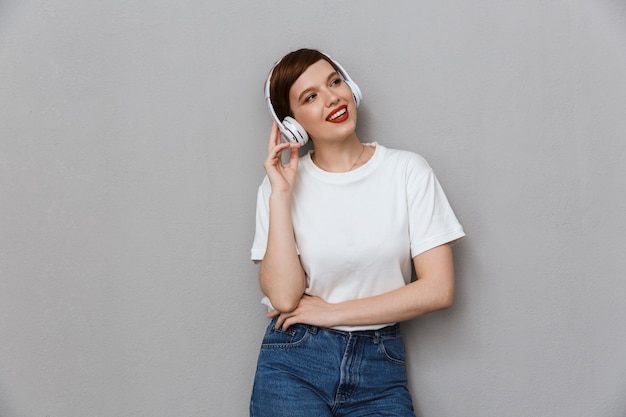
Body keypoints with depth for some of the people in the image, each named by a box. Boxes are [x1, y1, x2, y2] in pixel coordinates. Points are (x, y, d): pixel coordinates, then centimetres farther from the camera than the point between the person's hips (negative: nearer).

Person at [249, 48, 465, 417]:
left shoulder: (408, 171, -3)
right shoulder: (281, 183, 0)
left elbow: (438, 289, -7)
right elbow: (283, 297, -11)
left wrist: (333, 312, -7)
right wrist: (280, 194, -14)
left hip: (380, 366, 1)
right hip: (294, 363, 0)